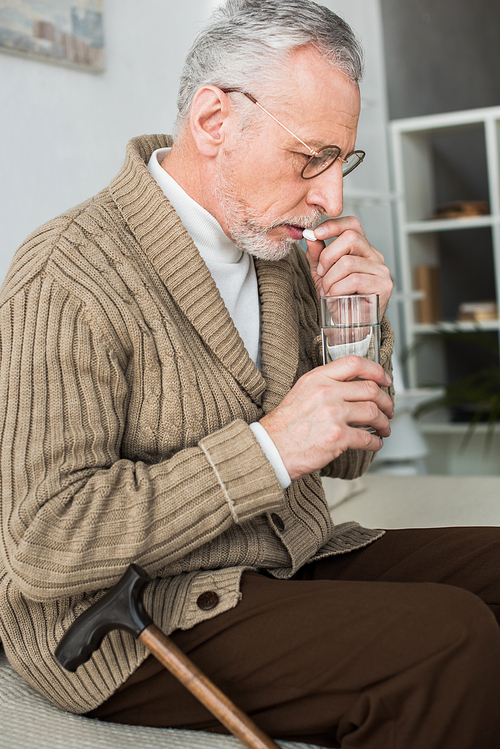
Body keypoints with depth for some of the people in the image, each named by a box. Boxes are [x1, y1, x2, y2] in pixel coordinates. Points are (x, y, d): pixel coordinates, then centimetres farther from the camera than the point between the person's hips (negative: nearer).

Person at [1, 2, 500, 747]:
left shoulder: (280, 254, 8)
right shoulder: (67, 277, -17)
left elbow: (347, 457, 15)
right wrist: (270, 447, -26)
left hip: (295, 563, 8)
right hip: (129, 626, -8)